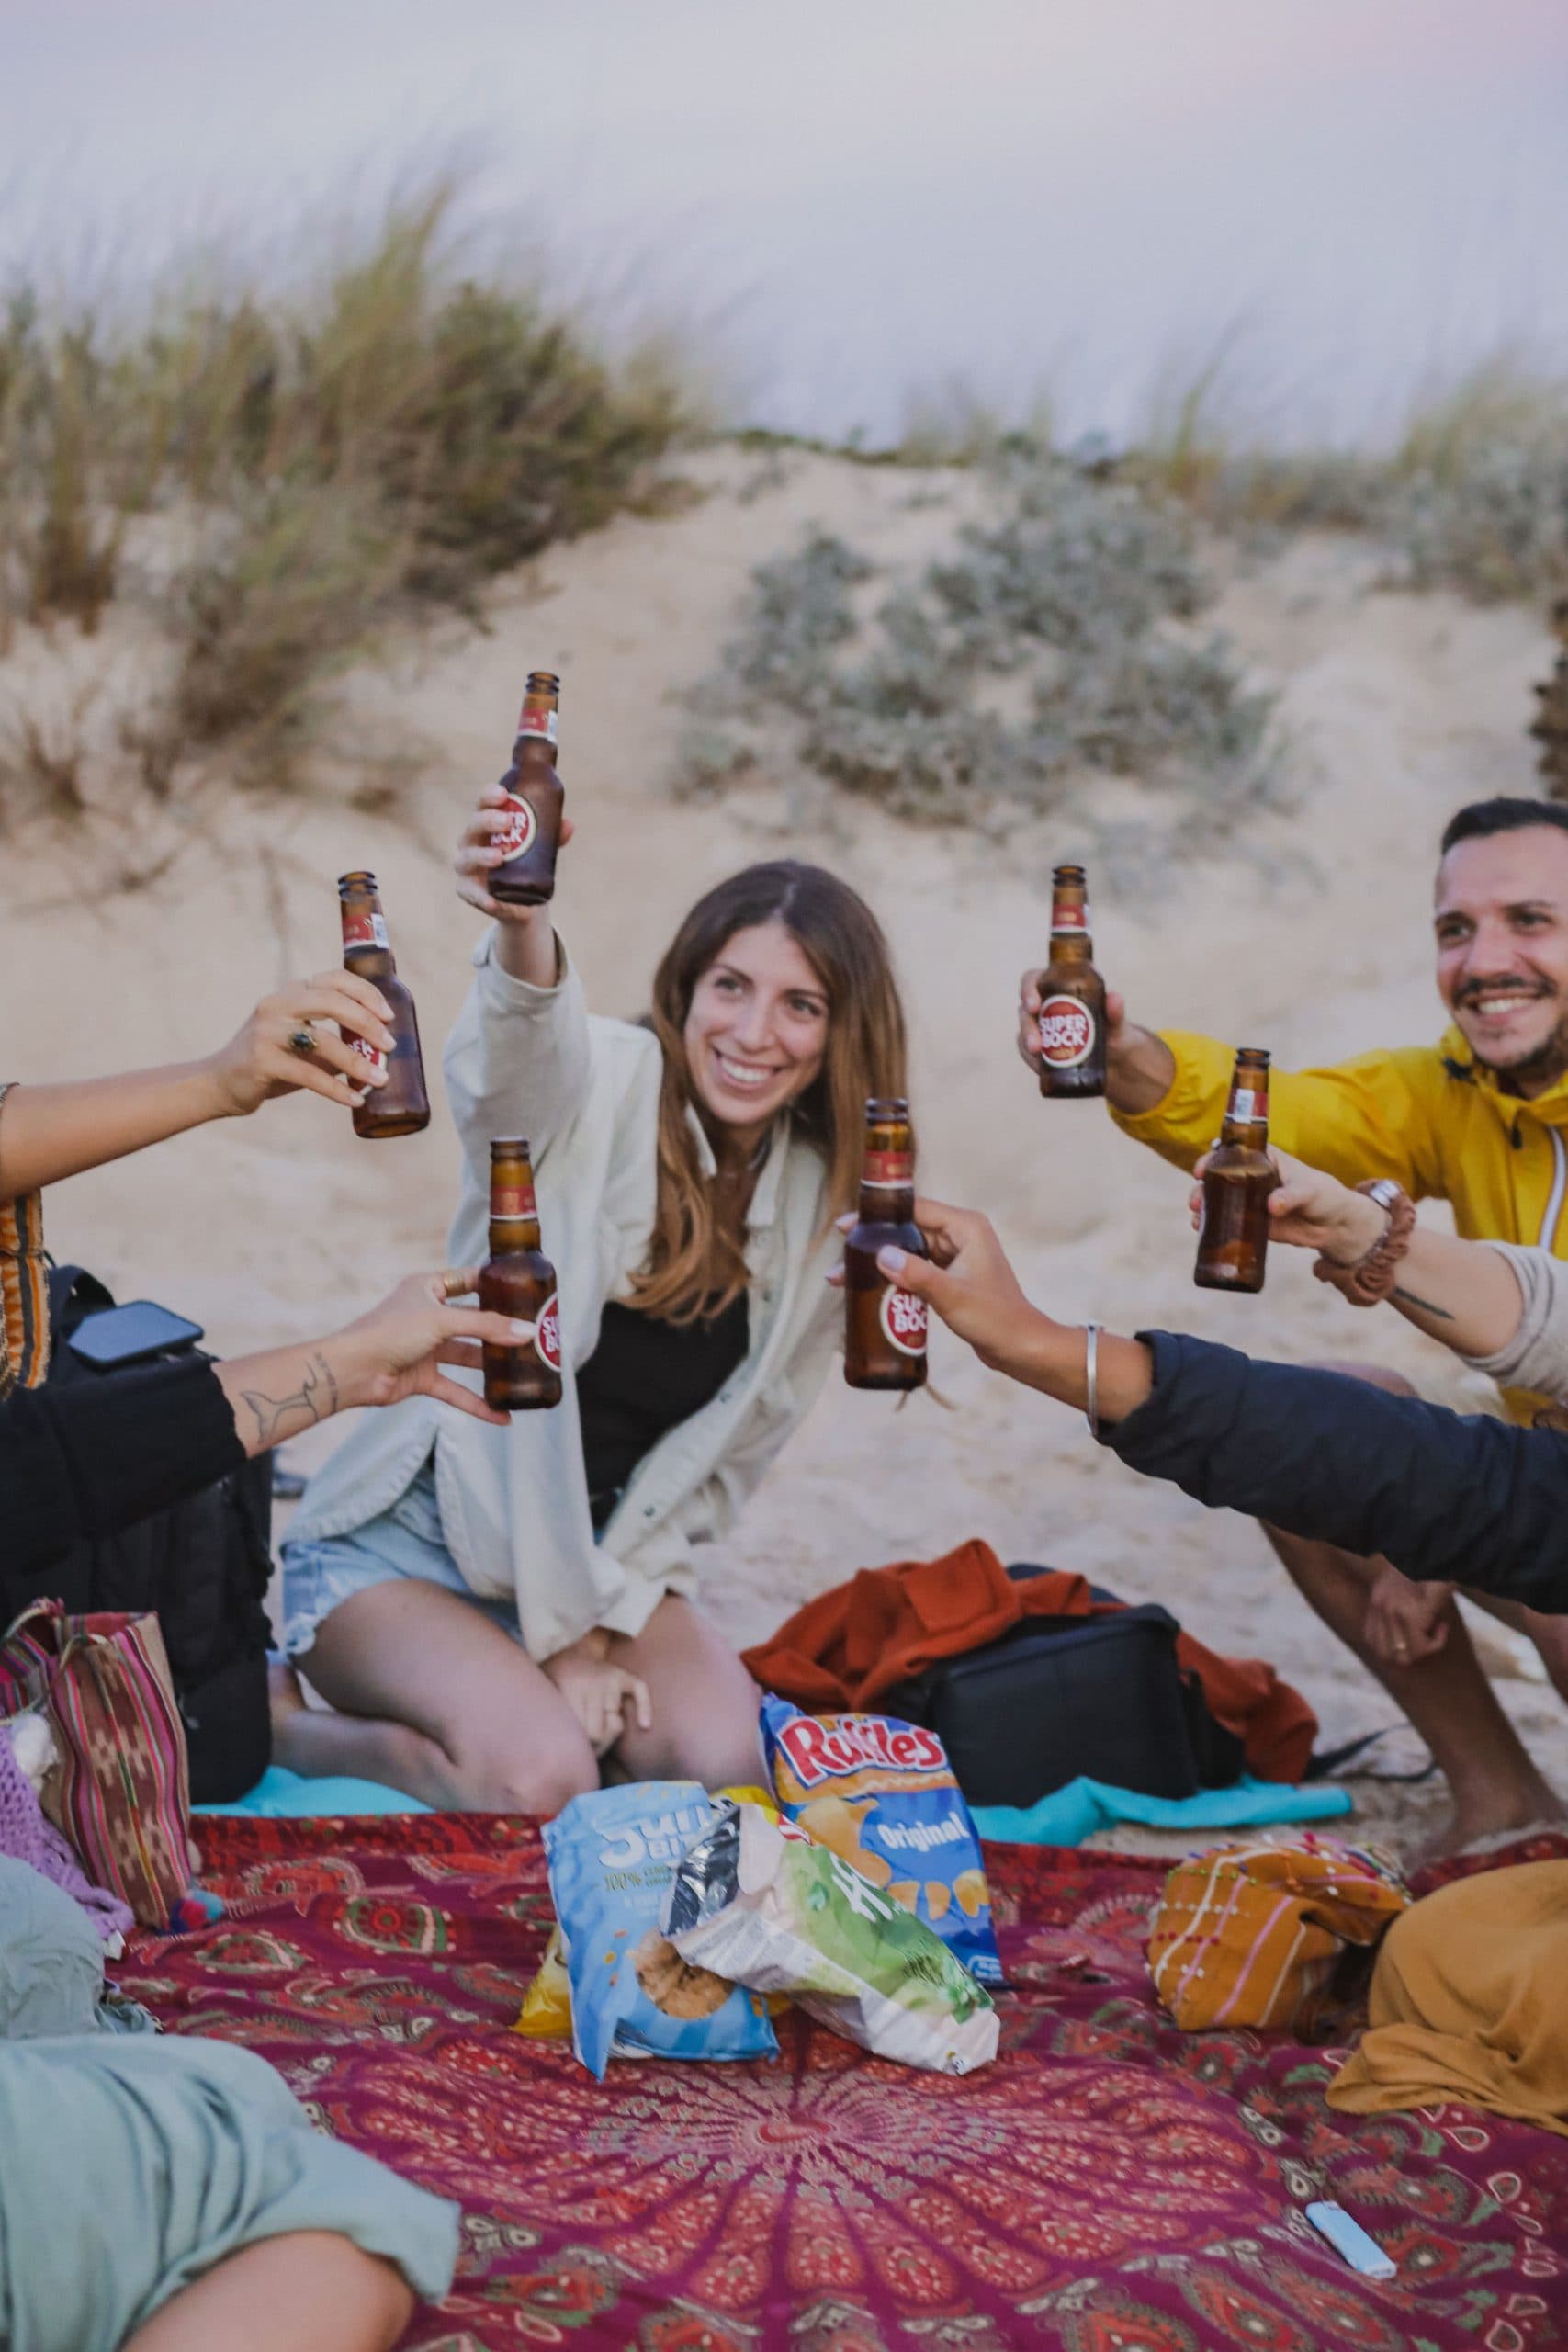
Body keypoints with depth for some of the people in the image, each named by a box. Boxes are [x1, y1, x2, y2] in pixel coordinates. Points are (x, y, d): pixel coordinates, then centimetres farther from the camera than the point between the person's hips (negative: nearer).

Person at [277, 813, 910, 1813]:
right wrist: (522, 928, -63)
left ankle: (511, 1693, 8)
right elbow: (519, 1056, -41)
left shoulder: (827, 1207, 0)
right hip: (409, 1541, -5)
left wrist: (598, 1625, -4)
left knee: (725, 1755, -20)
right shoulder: (604, 1087, -14)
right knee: (537, 1778, -27)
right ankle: (293, 1728, 1)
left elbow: (726, 1459, 5)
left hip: (595, 1560, 5)